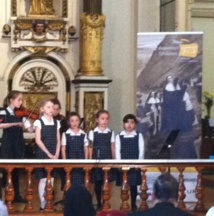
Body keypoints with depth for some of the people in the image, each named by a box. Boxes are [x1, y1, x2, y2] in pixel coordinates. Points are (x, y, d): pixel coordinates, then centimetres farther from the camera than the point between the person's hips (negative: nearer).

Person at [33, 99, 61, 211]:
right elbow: (38, 140, -11)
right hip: (42, 154, -4)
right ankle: (43, 204, 2)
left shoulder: (56, 123, 9)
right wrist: (48, 153, -15)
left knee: (51, 179, 5)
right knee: (43, 179, -3)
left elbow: (58, 140, 9)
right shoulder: (39, 122, -5)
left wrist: (56, 154, -4)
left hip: (53, 155, 4)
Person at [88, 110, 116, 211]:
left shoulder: (111, 133, 7)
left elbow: (112, 148, 8)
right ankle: (99, 203, 10)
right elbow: (91, 148, 3)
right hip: (96, 159, -1)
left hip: (108, 159, 1)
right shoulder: (92, 132, 3)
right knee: (98, 182, 2)